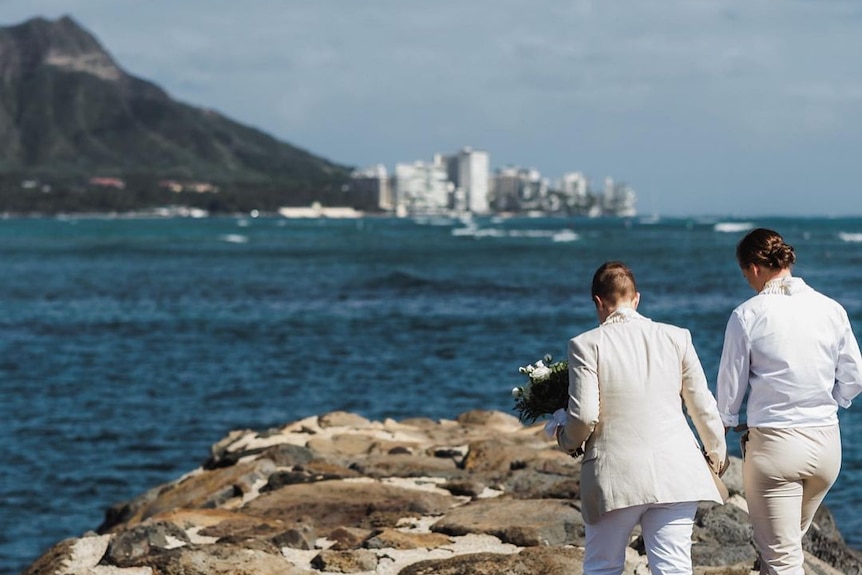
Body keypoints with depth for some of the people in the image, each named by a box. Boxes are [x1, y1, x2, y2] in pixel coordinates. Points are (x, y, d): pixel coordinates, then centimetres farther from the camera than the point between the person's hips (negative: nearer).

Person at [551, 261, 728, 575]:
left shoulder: (586, 345, -5)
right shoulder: (676, 337, 4)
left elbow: (584, 416, -10)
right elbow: (703, 407, 9)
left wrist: (566, 437, 13)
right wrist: (716, 455, 25)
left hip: (615, 475, -2)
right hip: (675, 474, 2)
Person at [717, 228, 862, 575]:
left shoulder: (747, 315, -9)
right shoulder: (830, 309, 1)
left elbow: (730, 385, 0)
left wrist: (725, 423, 19)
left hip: (774, 444, -5)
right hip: (826, 442, 5)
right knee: (791, 542, 23)